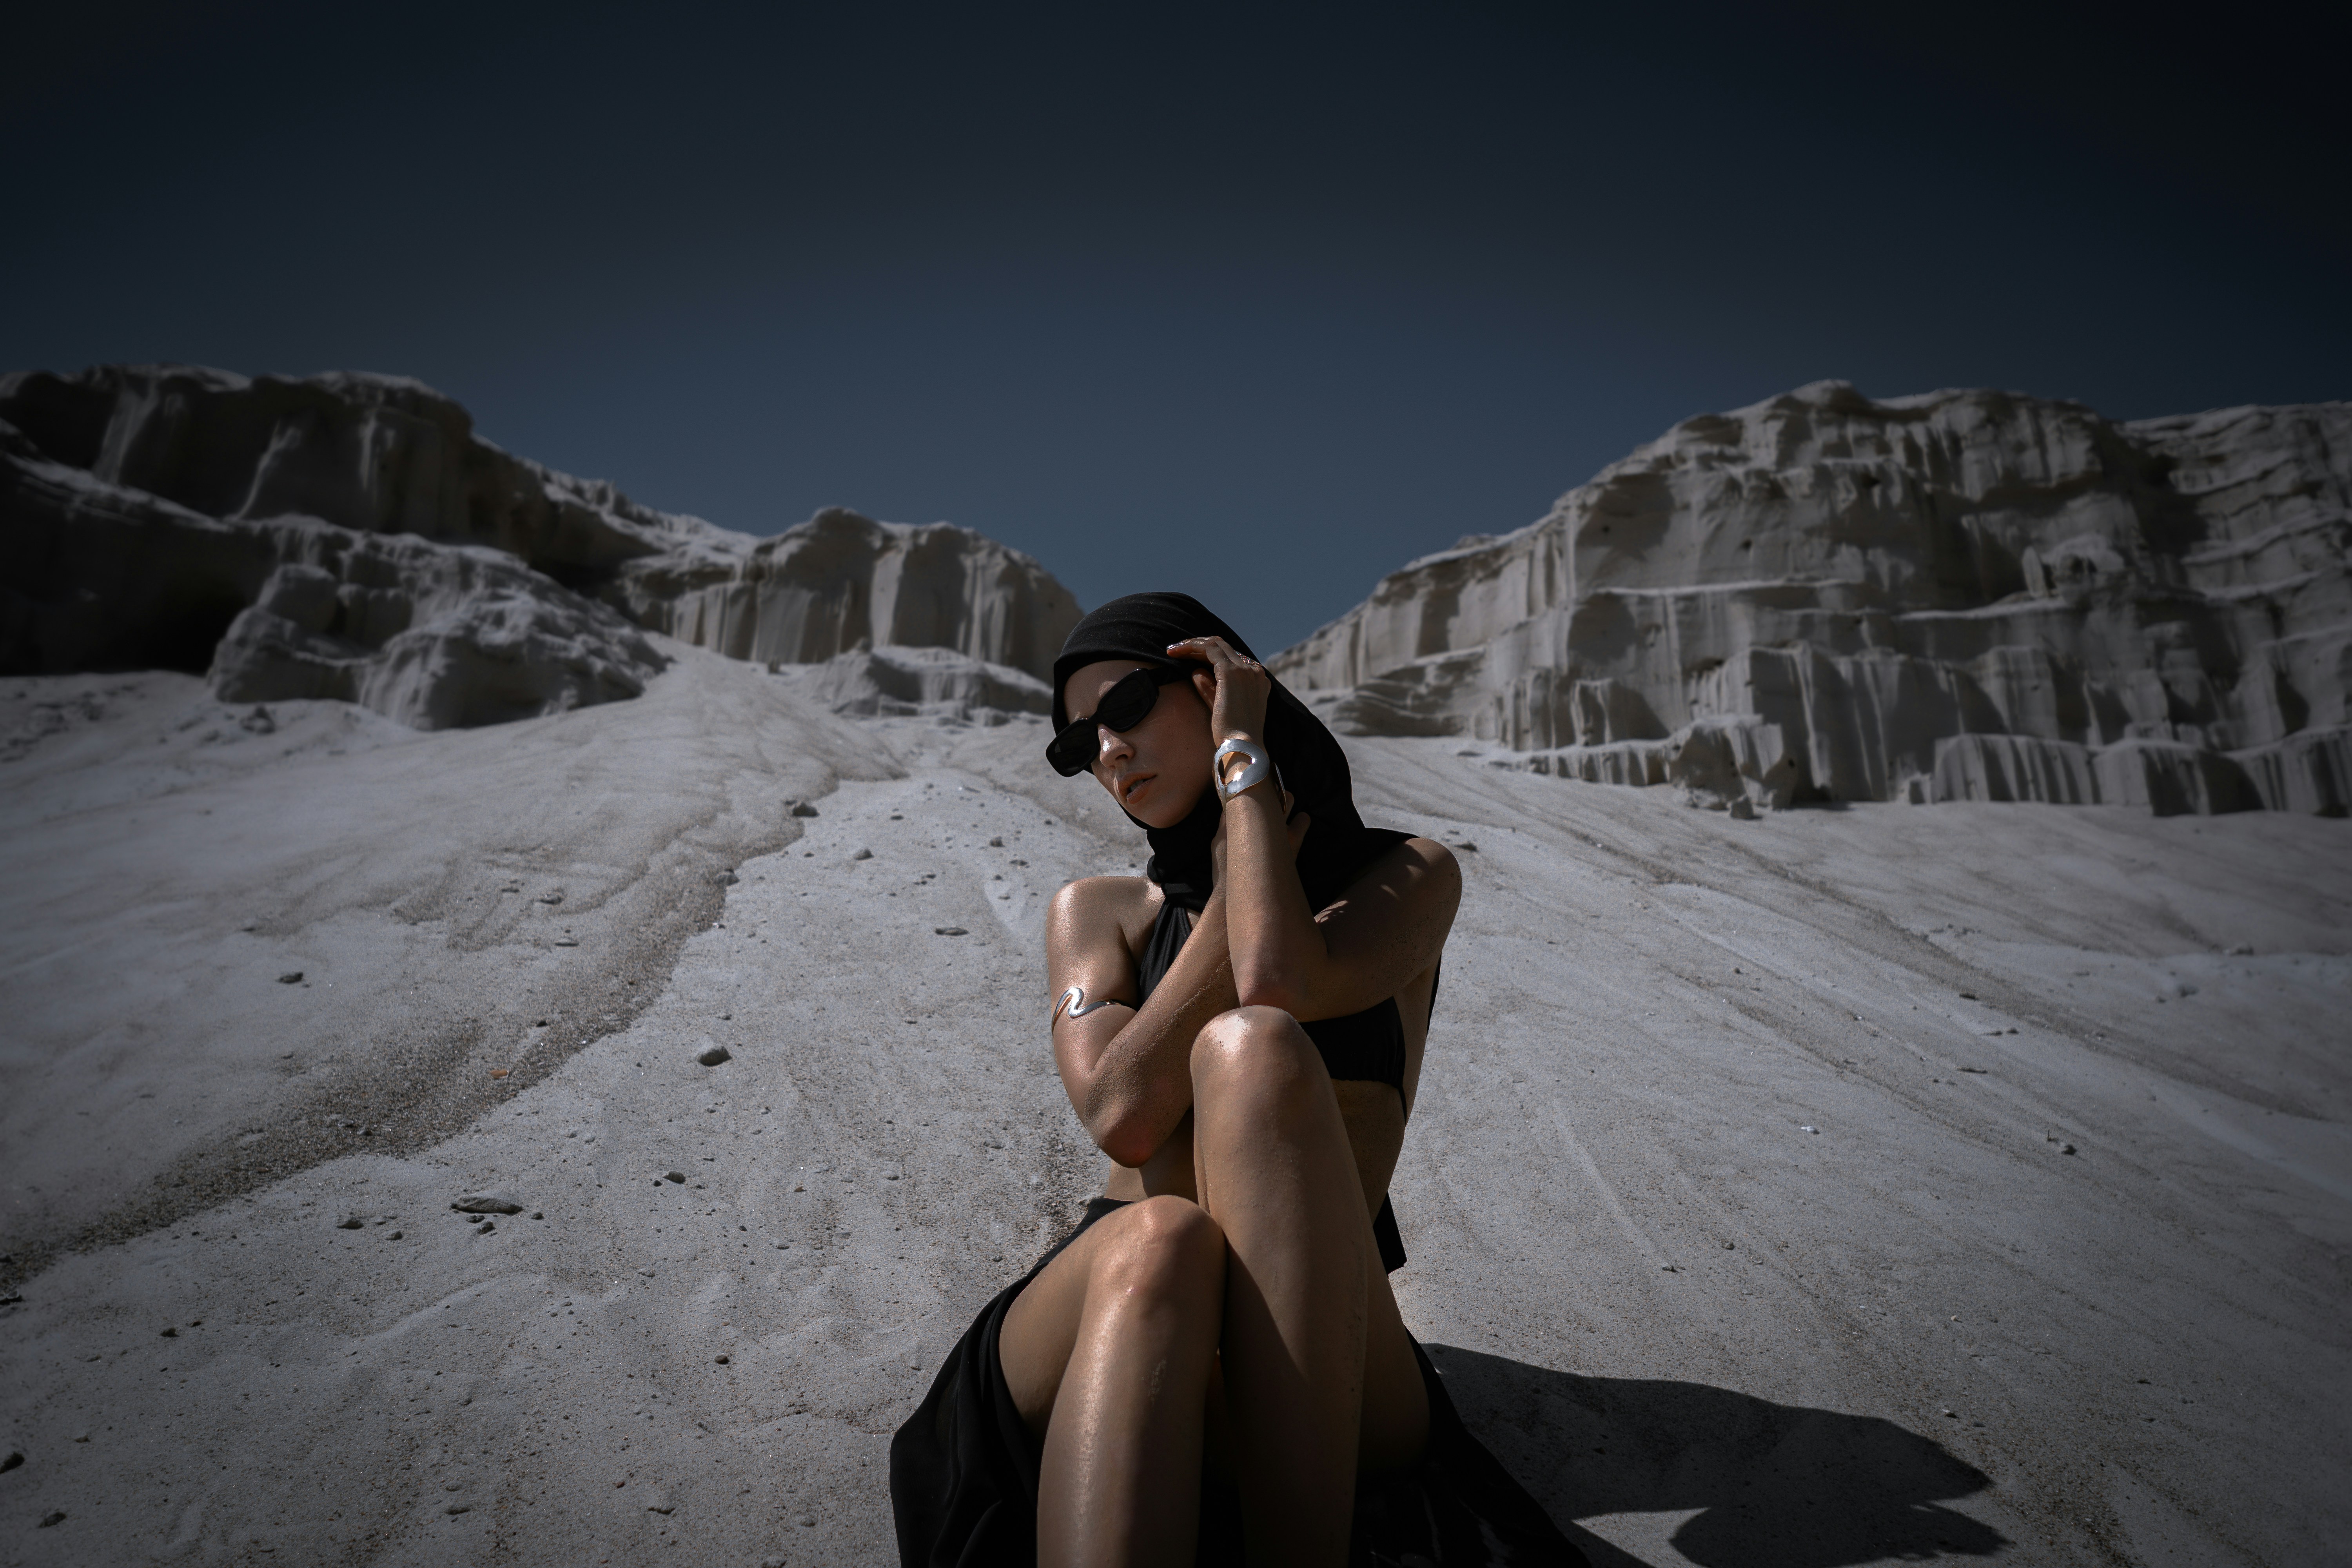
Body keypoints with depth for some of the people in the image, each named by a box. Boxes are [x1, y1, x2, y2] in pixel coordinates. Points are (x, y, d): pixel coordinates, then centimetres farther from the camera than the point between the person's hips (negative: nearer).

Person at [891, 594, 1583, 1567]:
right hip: (1104, 1308, 2)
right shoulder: (1095, 914, 14)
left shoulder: (1410, 878, 8)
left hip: (1317, 1379, -1)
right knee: (1156, 1242, -36)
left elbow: (1279, 984, -17)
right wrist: (1238, 883, -2)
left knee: (1248, 1045, -31)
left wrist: (1241, 753, -4)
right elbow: (1121, 1116, -7)